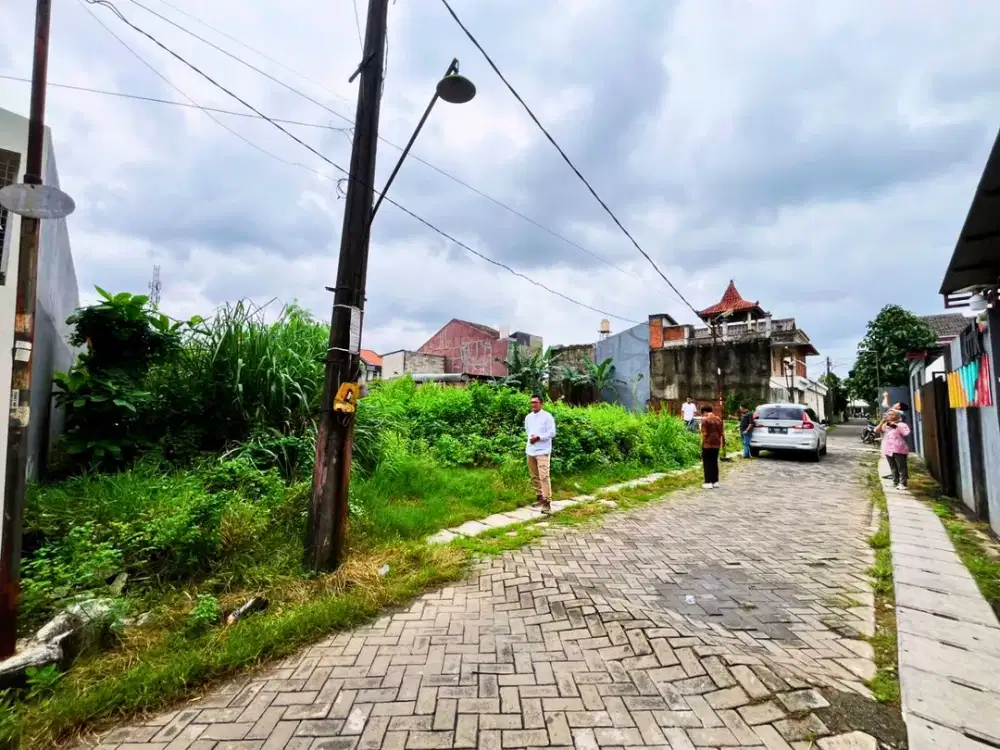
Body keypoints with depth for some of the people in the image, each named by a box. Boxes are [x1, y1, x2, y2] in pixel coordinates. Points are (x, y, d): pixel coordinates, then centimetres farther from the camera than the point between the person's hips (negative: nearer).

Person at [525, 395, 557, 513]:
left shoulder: (547, 416, -8)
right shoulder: (528, 417, 11)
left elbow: (552, 433, -11)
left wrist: (538, 437, -19)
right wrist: (530, 438, 8)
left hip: (543, 451, -6)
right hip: (530, 451, 6)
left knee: (544, 477, -13)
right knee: (534, 476, 13)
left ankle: (547, 502, -13)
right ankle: (539, 497, 26)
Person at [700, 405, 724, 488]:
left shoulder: (705, 420, -11)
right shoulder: (718, 419, 9)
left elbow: (704, 434, -14)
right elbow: (721, 433, 10)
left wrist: (703, 443, -5)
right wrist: (720, 443, 17)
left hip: (708, 444, -6)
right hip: (716, 444, 6)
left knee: (707, 463, 0)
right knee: (714, 462, 13)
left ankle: (709, 482, 0)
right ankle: (715, 481, 16)